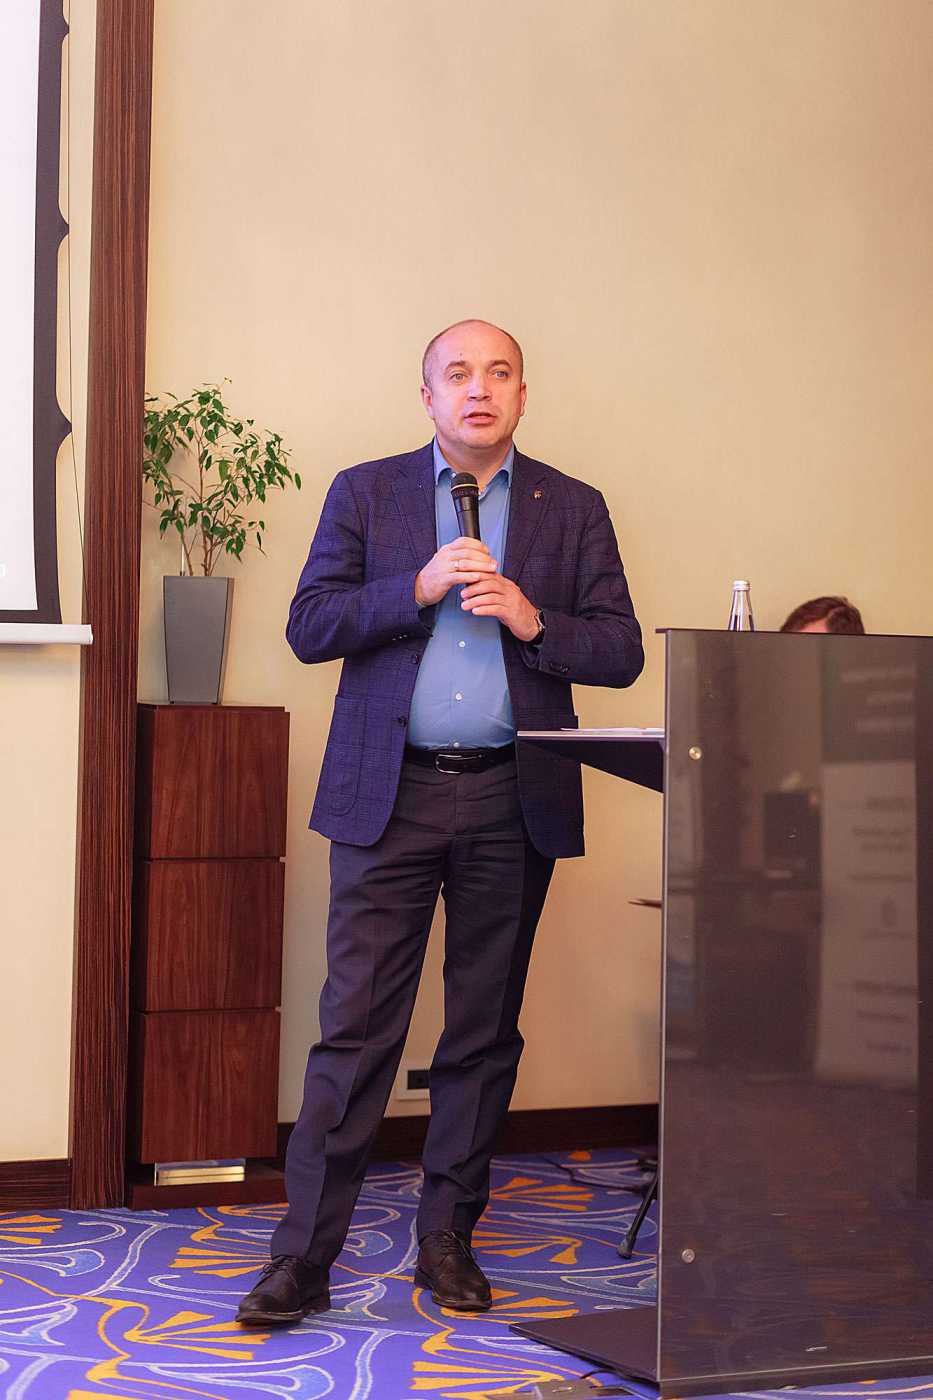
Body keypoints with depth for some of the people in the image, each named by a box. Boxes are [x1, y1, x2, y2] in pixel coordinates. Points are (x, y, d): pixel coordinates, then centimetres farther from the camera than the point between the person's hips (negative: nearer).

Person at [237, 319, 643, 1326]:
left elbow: (621, 652, 6)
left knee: (484, 1034, 8)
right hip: (390, 793, -1)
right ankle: (303, 1259, 3)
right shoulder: (364, 493, 9)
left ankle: (447, 1241, 22)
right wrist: (418, 587, -12)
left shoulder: (573, 510, 10)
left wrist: (533, 621, -12)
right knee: (354, 1029, -4)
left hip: (513, 803, 2)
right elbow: (308, 627, 1)